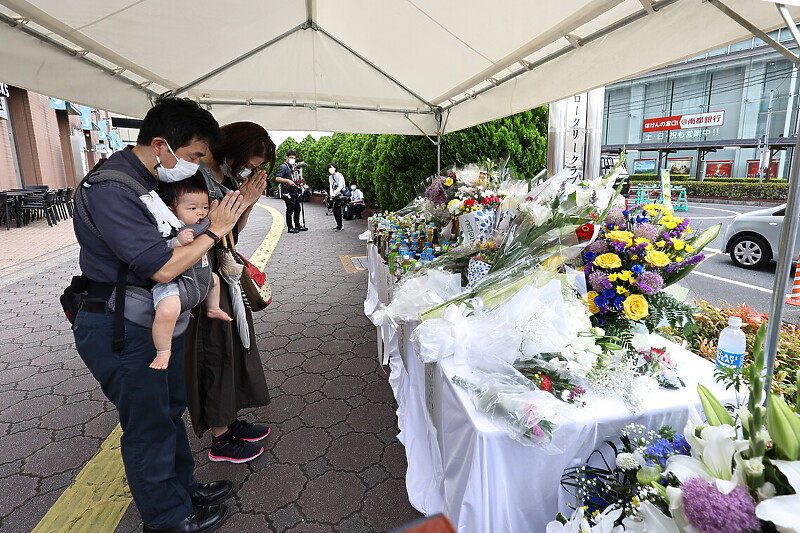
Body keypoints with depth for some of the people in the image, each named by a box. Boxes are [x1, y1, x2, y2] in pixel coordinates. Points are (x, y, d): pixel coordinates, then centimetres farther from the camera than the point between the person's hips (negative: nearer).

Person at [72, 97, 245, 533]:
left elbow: (173, 241, 13)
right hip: (121, 331, -9)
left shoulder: (155, 179, 6)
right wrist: (213, 230, -19)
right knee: (148, 425, 8)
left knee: (170, 410, 22)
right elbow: (161, 267, -29)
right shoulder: (110, 190, -24)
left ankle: (184, 488, 42)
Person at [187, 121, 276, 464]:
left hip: (227, 270, 9)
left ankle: (230, 420, 35)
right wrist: (241, 201, -21)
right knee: (216, 351, 2)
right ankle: (220, 440, 21)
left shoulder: (228, 174, 7)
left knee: (234, 343, 17)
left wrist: (250, 201, -5)